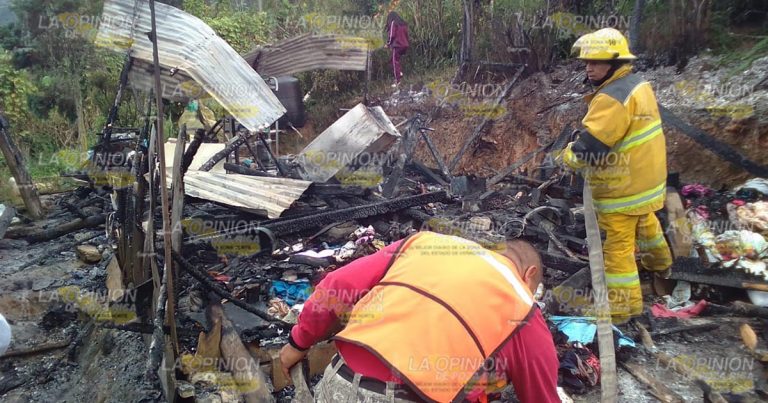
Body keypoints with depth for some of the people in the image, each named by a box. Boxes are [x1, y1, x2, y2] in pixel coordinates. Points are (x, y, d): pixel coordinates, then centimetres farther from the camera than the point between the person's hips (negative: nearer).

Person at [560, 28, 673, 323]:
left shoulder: (612, 98, -28)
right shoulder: (639, 84, 4)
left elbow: (589, 146, -30)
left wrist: (569, 155, -10)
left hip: (623, 184, -10)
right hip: (646, 174, 10)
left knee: (618, 243, -1)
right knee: (644, 221, 32)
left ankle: (623, 304, 7)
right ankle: (660, 262, 56)